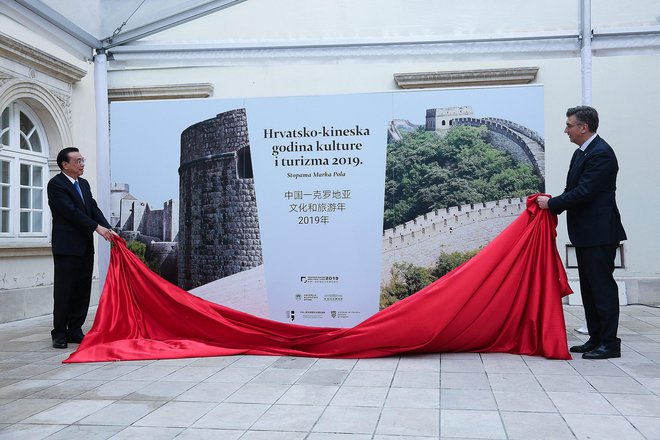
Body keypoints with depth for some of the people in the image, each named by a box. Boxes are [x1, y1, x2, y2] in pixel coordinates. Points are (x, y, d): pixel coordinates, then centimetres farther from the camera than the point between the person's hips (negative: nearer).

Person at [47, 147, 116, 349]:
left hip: (85, 247, 7)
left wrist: (108, 229, -5)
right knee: (64, 291, -2)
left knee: (82, 290, 8)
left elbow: (94, 208, 10)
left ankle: (75, 331, 16)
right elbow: (71, 211, -16)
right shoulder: (56, 184, -8)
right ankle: (59, 334, 6)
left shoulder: (84, 184, 16)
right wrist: (97, 228, -18)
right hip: (67, 247, -7)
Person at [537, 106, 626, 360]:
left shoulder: (601, 154, -16)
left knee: (602, 286, -5)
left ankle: (610, 343, 3)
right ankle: (596, 339, 23)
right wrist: (553, 204, 4)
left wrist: (552, 203, -12)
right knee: (589, 288, 14)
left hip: (599, 234, -10)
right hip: (586, 233, 10)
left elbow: (584, 193, -21)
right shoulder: (581, 153, 16)